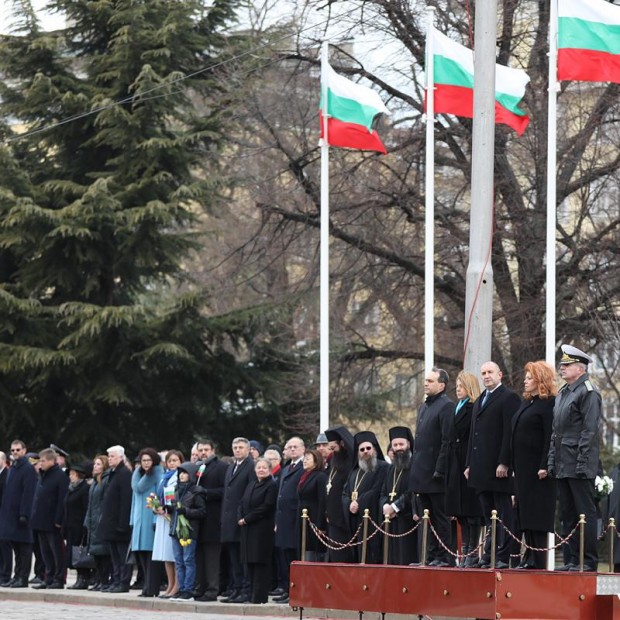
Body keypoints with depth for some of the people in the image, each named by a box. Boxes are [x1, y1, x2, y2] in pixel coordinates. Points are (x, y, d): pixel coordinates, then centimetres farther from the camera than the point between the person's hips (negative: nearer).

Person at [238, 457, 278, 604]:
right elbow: (242, 503, 15)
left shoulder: (271, 486, -6)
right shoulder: (251, 485, 17)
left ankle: (259, 596, -5)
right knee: (250, 562, 8)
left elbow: (266, 507, -14)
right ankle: (252, 594, 13)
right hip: (248, 528, 7)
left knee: (260, 562, -6)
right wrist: (240, 518, -4)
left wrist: (246, 519, -14)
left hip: (262, 529, -7)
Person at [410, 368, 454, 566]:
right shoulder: (424, 407, 18)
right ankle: (431, 556, 15)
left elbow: (447, 442, -16)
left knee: (440, 518, -4)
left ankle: (445, 557, -1)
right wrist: (414, 467, 15)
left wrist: (439, 470, -19)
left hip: (435, 475, -9)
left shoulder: (446, 407, -10)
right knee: (427, 518, 11)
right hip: (422, 475, 9)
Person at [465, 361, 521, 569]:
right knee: (488, 514, 10)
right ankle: (489, 554, 12)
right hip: (481, 469, 8)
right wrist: (469, 464, 16)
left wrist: (504, 463, -19)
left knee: (503, 512, -4)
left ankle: (503, 556, -5)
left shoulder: (509, 398, -6)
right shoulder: (479, 401, 21)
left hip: (499, 468, -8)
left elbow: (510, 433, -13)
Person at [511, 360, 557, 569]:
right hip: (523, 468, 9)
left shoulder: (548, 404, -10)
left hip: (537, 469, -9)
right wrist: (514, 466, 17)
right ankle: (529, 557, 12)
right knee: (524, 513, 9)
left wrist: (544, 466, -22)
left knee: (536, 514, -7)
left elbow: (550, 438, -16)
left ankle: (537, 560, -6)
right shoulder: (527, 403, 18)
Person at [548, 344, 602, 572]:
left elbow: (590, 430, -15)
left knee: (585, 511, -6)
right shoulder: (562, 394, 19)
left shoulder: (588, 392, -9)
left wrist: (582, 463, -19)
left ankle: (589, 560, -4)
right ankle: (573, 559, 15)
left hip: (579, 466, -9)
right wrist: (552, 461, 16)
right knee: (567, 514, 10)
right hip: (563, 466, 9)